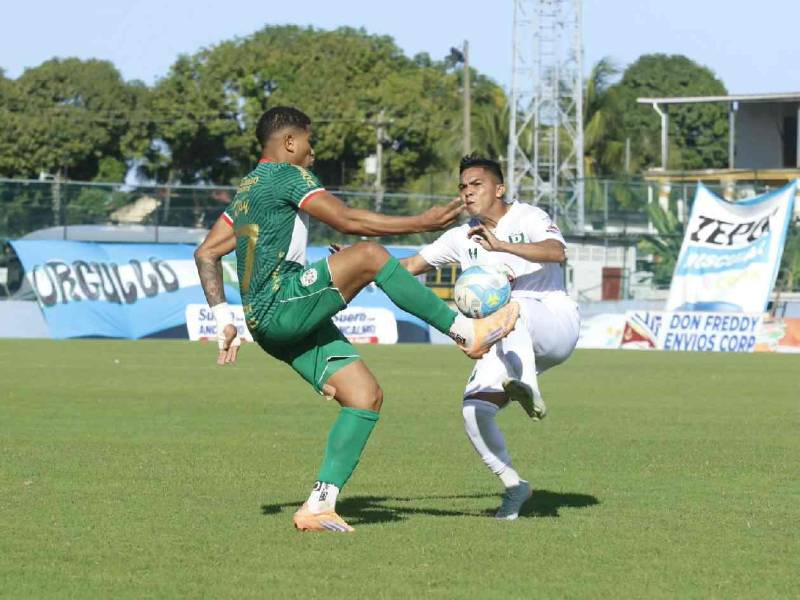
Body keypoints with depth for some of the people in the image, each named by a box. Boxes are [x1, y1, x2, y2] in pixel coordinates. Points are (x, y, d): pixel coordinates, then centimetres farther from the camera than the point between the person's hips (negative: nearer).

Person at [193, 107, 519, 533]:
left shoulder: (247, 189, 24)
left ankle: (319, 505, -4)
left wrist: (224, 321, 20)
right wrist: (421, 223, -9)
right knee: (368, 255, -25)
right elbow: (347, 220, -13)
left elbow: (206, 253, 25)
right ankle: (466, 332, -21)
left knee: (366, 395, 1)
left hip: (270, 322, 10)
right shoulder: (288, 175, -4)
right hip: (279, 305, -10)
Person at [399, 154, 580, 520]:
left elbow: (557, 252, -24)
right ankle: (513, 486, 2)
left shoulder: (528, 218, -3)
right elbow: (412, 265, 22)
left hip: (555, 323, -5)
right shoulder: (463, 237, 14)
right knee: (474, 410, -16)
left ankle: (527, 387, -55)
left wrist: (501, 245, -36)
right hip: (508, 346, 5)